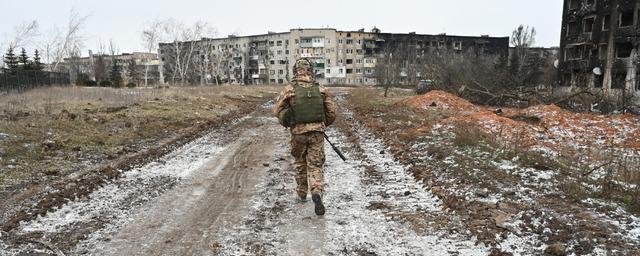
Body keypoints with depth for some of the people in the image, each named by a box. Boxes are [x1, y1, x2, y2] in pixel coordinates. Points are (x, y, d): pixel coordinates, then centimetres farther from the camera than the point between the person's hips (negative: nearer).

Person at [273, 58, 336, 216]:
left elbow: (277, 111, -2)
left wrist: (287, 123, 15)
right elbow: (331, 112, 4)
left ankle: (302, 193, 31)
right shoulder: (321, 90, -1)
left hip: (298, 133, 0)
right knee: (316, 165, 6)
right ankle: (317, 192, -16)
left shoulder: (290, 90, -6)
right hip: (317, 133, 0)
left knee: (299, 163, 20)